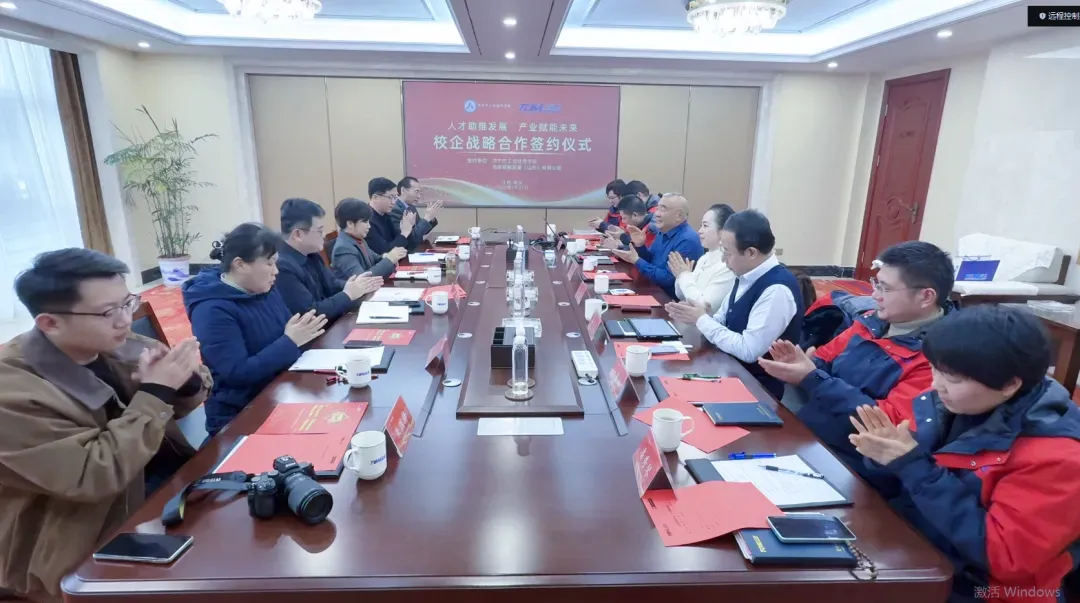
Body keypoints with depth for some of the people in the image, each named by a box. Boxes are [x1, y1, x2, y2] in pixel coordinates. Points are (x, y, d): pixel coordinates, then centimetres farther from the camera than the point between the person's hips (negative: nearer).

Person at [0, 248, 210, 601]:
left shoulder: (113, 345, -6)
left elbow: (185, 402, 5)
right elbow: (94, 477, -27)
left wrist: (183, 378, -19)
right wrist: (155, 392, -28)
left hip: (166, 481, 6)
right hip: (92, 546, -6)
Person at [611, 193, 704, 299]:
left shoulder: (687, 240, -22)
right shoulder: (664, 232, 7)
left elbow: (668, 279, -25)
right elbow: (650, 262, 14)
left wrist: (636, 261, -21)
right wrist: (640, 246, -5)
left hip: (674, 300, -8)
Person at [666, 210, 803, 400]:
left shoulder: (777, 290, -25)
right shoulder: (745, 276, 2)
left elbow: (748, 351, -26)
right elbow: (724, 322, 10)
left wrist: (702, 320, -18)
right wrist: (695, 317, -10)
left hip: (757, 386, -7)